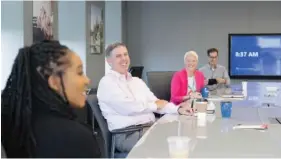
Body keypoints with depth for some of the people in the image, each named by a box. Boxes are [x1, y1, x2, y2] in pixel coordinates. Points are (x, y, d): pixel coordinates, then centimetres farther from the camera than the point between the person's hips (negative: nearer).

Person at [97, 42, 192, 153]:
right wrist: (155, 105, -2)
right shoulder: (107, 82, -5)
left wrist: (178, 109, -5)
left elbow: (157, 103, 14)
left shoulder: (137, 81, 19)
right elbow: (129, 108, -17)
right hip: (127, 135, -7)